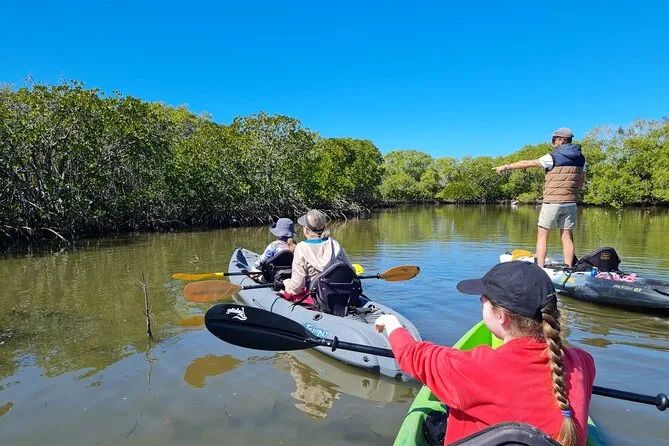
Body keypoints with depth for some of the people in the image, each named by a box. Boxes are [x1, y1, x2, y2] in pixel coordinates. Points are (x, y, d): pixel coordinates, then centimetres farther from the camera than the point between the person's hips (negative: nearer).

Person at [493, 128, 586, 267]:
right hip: (571, 203, 5)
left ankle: (539, 267, -3)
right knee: (567, 236, 8)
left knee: (542, 234, 1)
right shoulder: (581, 158, 9)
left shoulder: (553, 157, -9)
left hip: (552, 202, -5)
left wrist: (506, 166, 5)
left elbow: (527, 163, -5)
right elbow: (581, 181, 17)